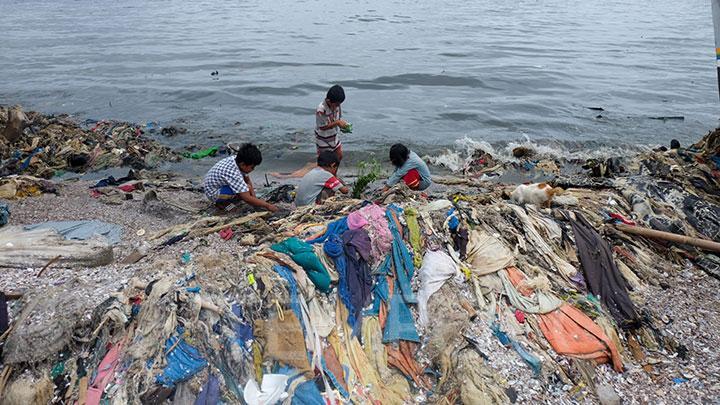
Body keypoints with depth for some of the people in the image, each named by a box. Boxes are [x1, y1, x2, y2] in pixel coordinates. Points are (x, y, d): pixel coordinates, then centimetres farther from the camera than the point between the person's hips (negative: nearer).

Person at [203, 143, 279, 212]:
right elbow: (247, 199, -33)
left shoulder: (238, 160, -10)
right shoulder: (234, 174, -34)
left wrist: (254, 198, -6)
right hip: (213, 193, -9)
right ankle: (222, 203, -7)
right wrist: (267, 205, -26)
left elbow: (247, 180, 4)